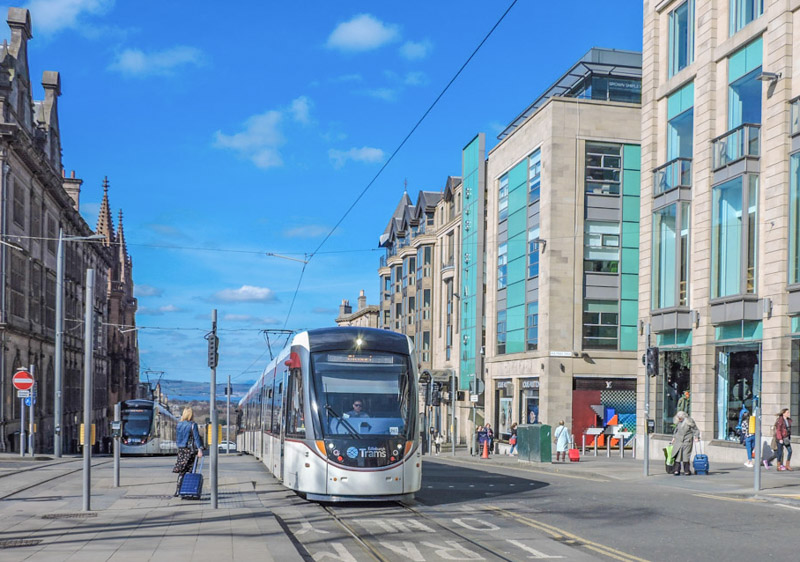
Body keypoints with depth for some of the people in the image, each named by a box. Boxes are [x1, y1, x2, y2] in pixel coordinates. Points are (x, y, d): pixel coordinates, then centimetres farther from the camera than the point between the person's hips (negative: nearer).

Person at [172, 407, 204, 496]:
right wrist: (199, 449, -14)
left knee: (181, 471, 8)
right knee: (191, 471, 4)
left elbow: (177, 439, 12)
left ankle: (178, 491, 3)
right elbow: (196, 438, -12)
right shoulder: (192, 425, -9)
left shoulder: (179, 425, 7)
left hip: (181, 450, 5)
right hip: (190, 450, -5)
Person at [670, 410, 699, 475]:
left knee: (686, 455, -7)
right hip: (678, 440, 4)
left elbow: (695, 430, 0)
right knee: (677, 455, -3)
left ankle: (687, 471, 2)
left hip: (687, 441, -4)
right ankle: (677, 470, -1)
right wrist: (674, 437, 22)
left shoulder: (689, 422, -7)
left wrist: (696, 437, -12)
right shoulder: (678, 422, 6)